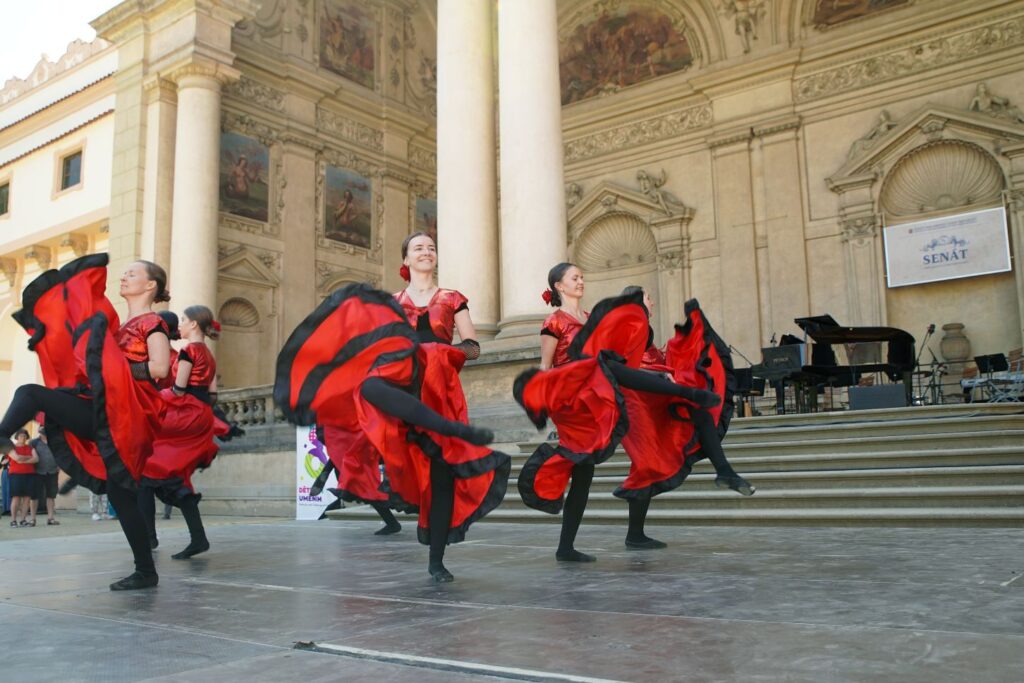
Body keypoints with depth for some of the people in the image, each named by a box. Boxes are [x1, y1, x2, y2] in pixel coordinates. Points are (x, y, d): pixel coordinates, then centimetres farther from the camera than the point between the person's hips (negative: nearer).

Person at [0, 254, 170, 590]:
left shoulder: (151, 322, -1)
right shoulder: (121, 325, 25)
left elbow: (160, 368, -17)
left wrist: (115, 367, -10)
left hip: (126, 413, -8)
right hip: (107, 412, 8)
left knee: (30, 395, -16)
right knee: (120, 493, 7)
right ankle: (145, 571, 12)